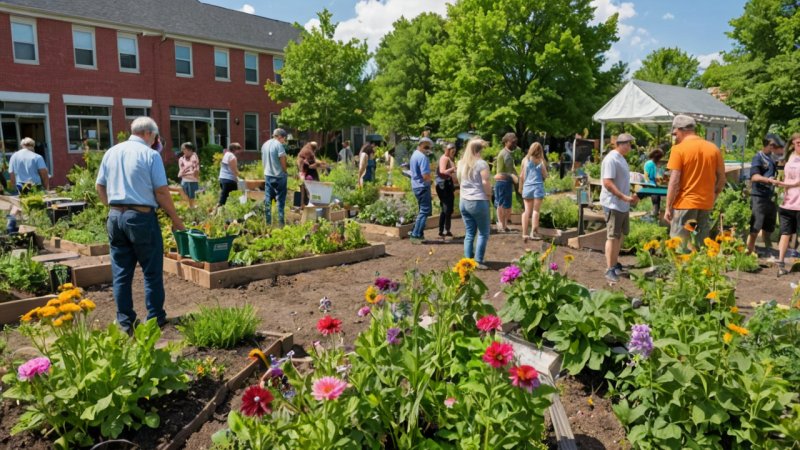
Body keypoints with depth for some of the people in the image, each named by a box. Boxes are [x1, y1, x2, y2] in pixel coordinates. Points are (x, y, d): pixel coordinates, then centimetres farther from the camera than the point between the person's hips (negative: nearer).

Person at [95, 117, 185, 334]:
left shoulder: (111, 152, 10)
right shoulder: (150, 155, -7)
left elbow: (99, 186, 14)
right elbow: (161, 191, -11)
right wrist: (175, 218, -2)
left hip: (115, 216, 6)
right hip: (141, 217, -5)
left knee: (121, 273, 10)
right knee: (152, 272, 6)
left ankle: (125, 322, 15)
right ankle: (155, 319, 12)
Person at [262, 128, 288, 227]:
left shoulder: (265, 145, 10)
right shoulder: (278, 145, -13)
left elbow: (263, 160, 14)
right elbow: (283, 160, -14)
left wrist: (268, 169, 17)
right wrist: (285, 172, 0)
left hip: (268, 175, 6)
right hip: (279, 176, -6)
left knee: (268, 199, 9)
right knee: (280, 200, 0)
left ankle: (268, 222, 11)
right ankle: (281, 222, 1)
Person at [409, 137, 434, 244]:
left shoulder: (414, 154, 13)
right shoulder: (422, 157, -19)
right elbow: (426, 176, -25)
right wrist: (430, 179, -3)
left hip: (416, 186, 10)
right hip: (423, 187, -10)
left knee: (423, 210, 19)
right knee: (425, 211, -5)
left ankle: (416, 232, 20)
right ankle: (416, 235, -6)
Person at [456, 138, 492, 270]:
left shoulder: (461, 163, 10)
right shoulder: (481, 164, -12)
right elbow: (486, 184, -14)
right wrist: (489, 195, 1)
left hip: (464, 201, 6)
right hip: (478, 202, -6)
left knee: (469, 233, 11)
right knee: (483, 233, 5)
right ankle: (478, 261, 2)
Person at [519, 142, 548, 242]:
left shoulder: (525, 160, 2)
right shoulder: (541, 161, -2)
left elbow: (522, 176, 4)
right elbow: (545, 176, 1)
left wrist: (520, 187, 14)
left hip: (527, 187, 2)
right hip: (538, 187, -2)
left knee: (527, 211, 7)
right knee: (535, 211, 1)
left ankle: (525, 234, 5)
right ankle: (533, 232, -3)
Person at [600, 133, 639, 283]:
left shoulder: (621, 158, 14)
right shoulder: (611, 159, -17)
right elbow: (607, 183, -24)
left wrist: (629, 197, 17)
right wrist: (625, 197, -26)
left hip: (623, 205, 10)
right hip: (613, 205, -10)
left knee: (620, 235, 17)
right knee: (613, 237, -7)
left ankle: (615, 264, 28)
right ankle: (609, 269, -2)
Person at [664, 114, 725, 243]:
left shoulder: (678, 149, -9)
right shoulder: (713, 148, 8)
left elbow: (674, 182, -13)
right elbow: (721, 179, 11)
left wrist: (668, 207, -7)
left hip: (684, 204, -5)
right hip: (706, 205, 6)